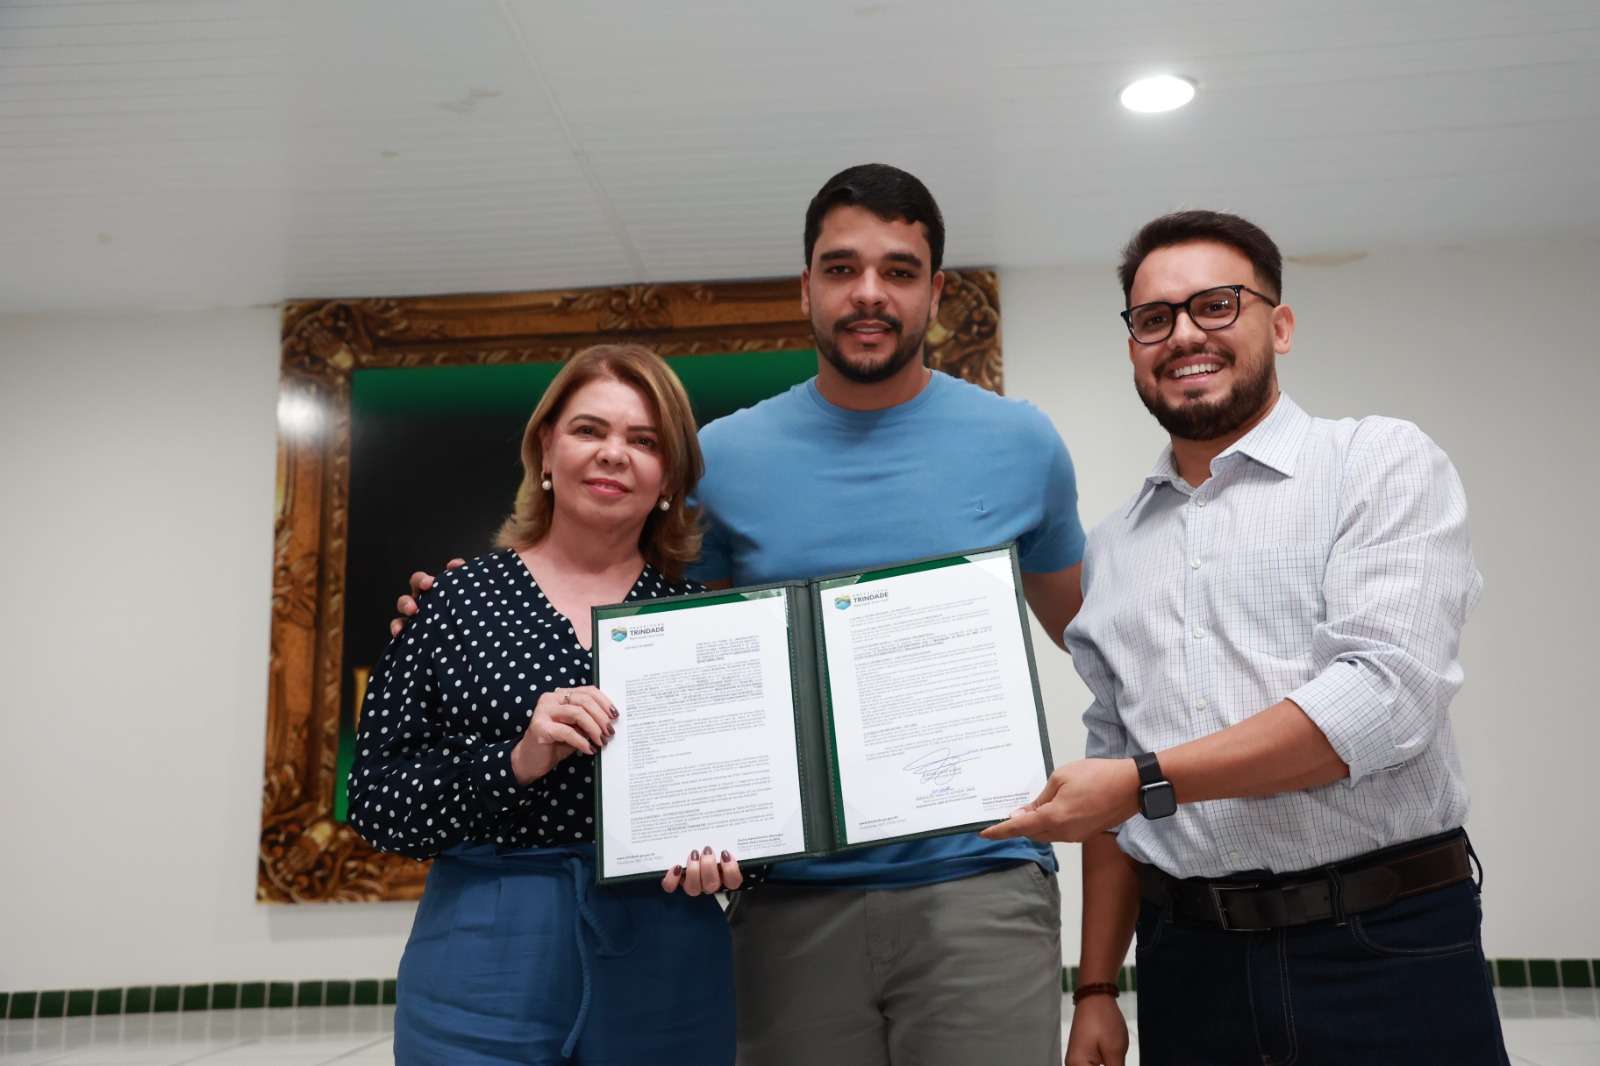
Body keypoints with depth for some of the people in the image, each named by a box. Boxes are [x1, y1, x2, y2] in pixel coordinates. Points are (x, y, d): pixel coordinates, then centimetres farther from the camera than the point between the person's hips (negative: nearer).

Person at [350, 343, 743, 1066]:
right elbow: (375, 801, -3)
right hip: (482, 964, -1)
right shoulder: (454, 599, -1)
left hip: (664, 970, 1)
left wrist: (721, 857, -14)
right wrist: (514, 762, -19)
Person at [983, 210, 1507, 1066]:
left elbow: (1389, 693, -17)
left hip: (1386, 950, -3)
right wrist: (1097, 988, 9)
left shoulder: (1384, 464, -3)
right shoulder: (1111, 548, 11)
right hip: (1188, 961, 4)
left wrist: (1147, 781, -18)